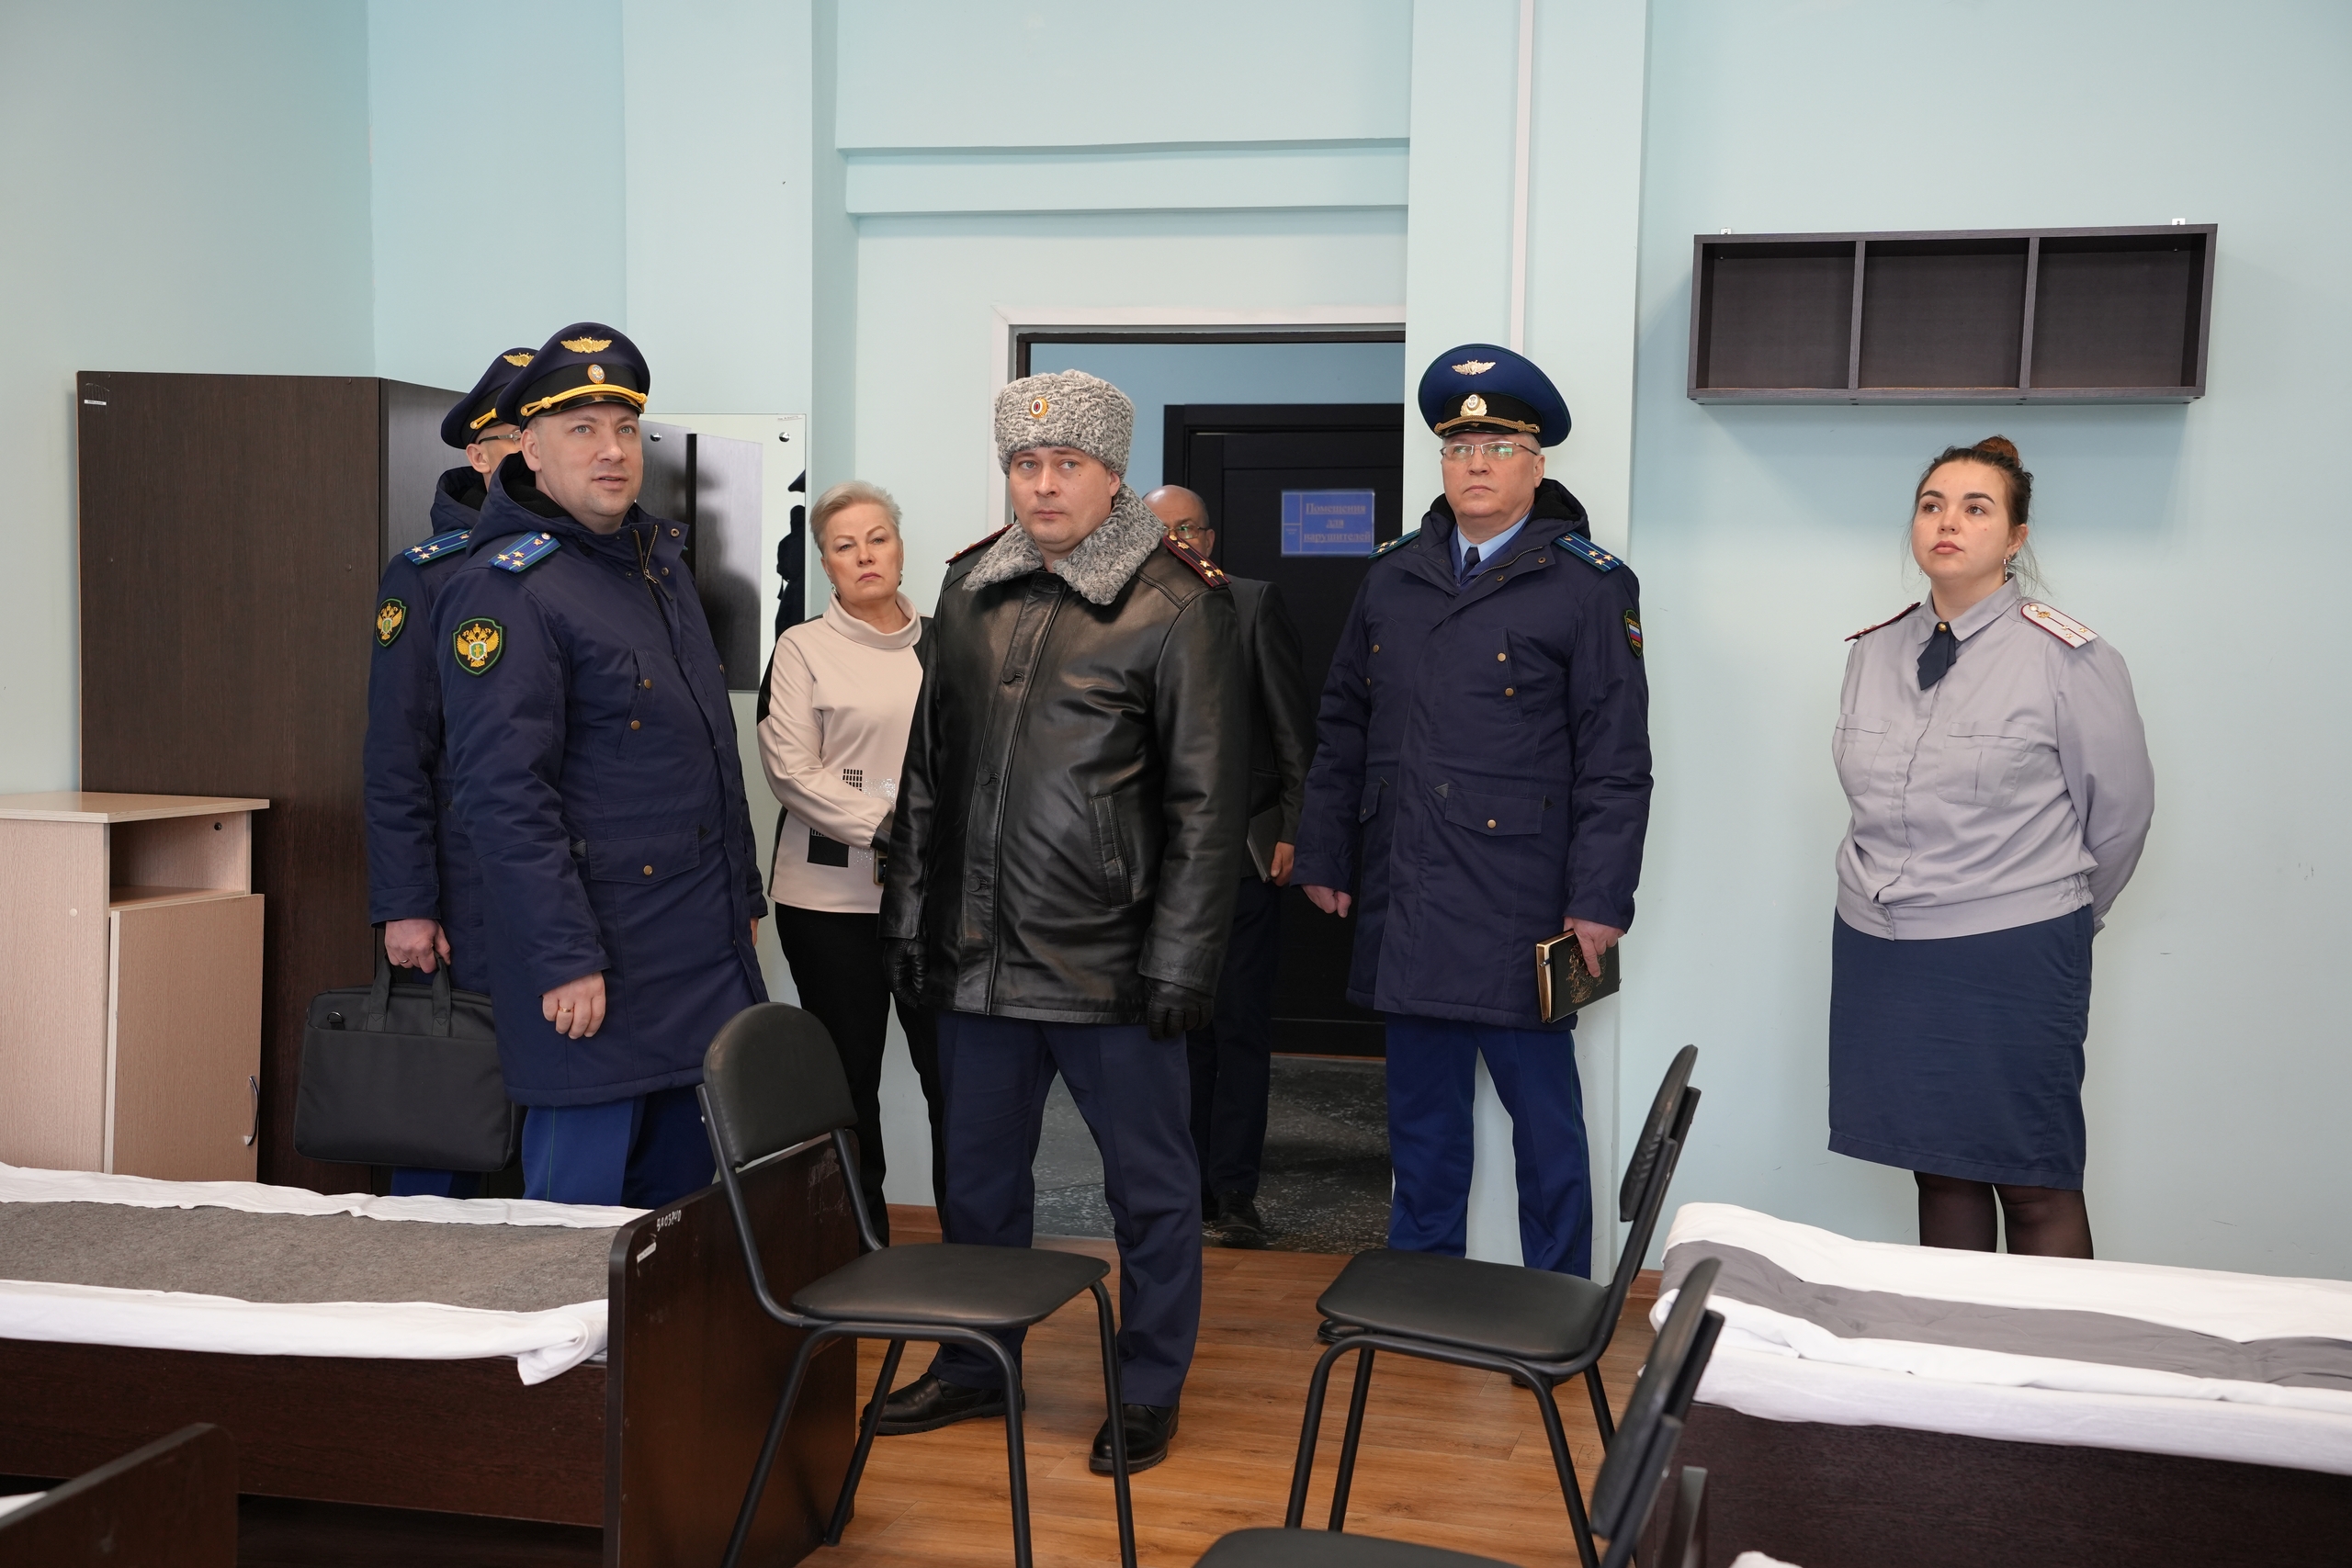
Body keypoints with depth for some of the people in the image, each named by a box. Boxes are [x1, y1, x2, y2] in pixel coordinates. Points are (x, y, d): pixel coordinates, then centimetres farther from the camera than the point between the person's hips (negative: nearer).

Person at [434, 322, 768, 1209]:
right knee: (580, 1209, 2)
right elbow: (504, 793, -20)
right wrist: (566, 961, -22)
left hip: (703, 956, 8)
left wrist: (743, 897, 20)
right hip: (594, 966, -8)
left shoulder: (661, 557, 14)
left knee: (680, 1189, 17)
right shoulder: (504, 588, -14)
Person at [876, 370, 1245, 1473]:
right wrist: (910, 919, 11)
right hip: (978, 956, 5)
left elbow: (1205, 803, -9)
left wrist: (1179, 963, -13)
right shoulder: (969, 591, 9)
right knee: (978, 1176, 18)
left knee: (1149, 1185, 8)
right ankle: (972, 1368, 36)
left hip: (1107, 961, -5)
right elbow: (926, 770, 15)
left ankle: (1149, 1390, 25)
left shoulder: (1175, 605, -8)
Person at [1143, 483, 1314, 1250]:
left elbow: (1295, 728, -1)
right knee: (1178, 1029, 8)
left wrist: (1292, 832, -6)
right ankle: (1191, 1188, 18)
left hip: (1243, 851, -3)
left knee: (1239, 1028, 1)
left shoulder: (1254, 605, 1)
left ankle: (1231, 1194, 8)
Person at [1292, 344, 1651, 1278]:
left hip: (1520, 911, -5)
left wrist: (1599, 902, -11)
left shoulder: (1590, 587, -4)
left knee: (1544, 1113, 4)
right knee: (1421, 1111, 15)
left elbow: (1617, 762, -6)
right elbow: (1342, 728, 16)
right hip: (1405, 906, 5)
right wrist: (1324, 858, 12)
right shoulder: (1393, 577, 11)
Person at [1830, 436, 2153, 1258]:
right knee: (1940, 1172, 13)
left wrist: (2060, 914, 10)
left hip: (2013, 965, -5)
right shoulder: (1874, 651, 7)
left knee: (2036, 1187, 2)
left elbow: (2120, 808, 0)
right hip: (1878, 952, 5)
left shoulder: (2069, 658, -8)